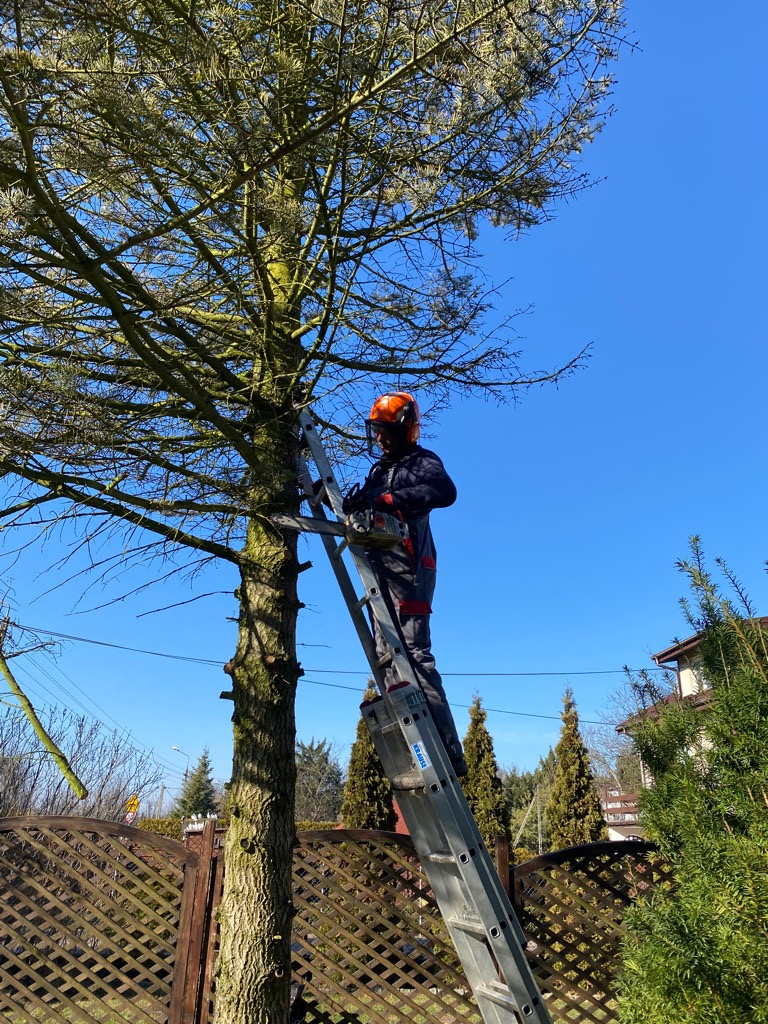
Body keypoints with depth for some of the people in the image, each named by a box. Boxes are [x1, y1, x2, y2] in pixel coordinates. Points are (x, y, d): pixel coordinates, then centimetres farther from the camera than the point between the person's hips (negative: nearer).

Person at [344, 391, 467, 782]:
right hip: (378, 566, 8)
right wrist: (353, 504, -1)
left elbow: (444, 491, -18)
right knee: (386, 656, 2)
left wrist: (386, 499, -24)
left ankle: (448, 751, -11)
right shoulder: (378, 470, 27)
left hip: (408, 565, -8)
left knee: (414, 652, -14)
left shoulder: (422, 462, 4)